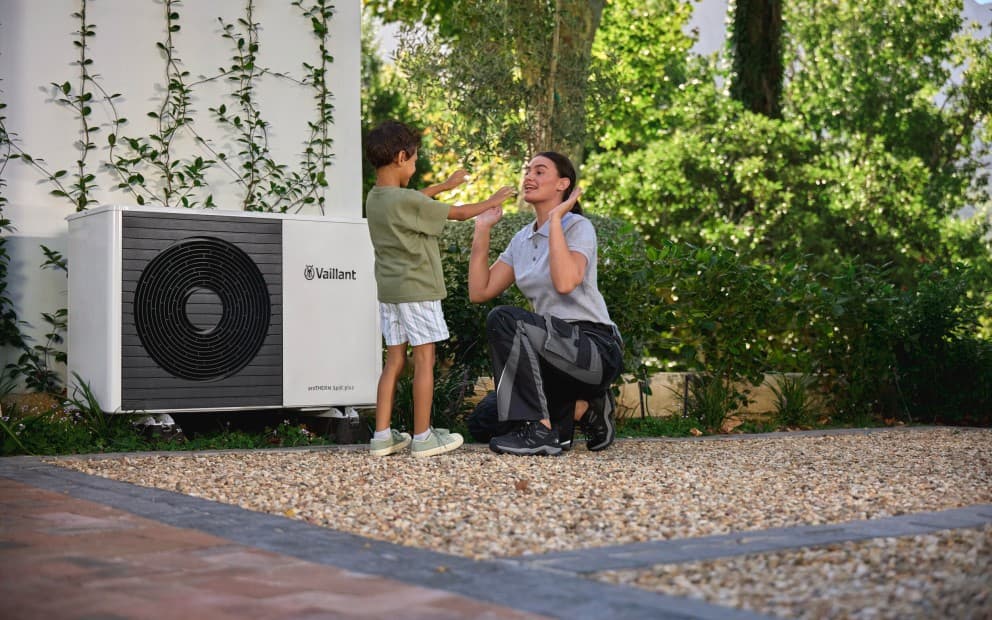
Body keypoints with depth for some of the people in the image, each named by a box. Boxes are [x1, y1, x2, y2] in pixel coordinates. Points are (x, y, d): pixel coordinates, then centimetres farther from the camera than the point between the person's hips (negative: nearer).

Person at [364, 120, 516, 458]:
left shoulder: (375, 198, 7)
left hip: (388, 291, 8)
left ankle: (383, 435, 10)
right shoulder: (409, 202, -17)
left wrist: (443, 185, 38)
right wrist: (491, 202, 8)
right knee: (424, 359, 0)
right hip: (416, 290, -8)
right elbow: (457, 213, -8)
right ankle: (423, 437, 4)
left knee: (394, 360, 10)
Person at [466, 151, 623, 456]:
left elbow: (564, 283, -28)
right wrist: (482, 229, 6)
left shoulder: (577, 226, -8)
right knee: (482, 422, -1)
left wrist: (555, 219, -20)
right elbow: (479, 291, 7)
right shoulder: (522, 239, 14)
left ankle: (540, 430, -22)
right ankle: (580, 408, 9)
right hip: (559, 348, 8)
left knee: (503, 319, -29)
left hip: (596, 349, -8)